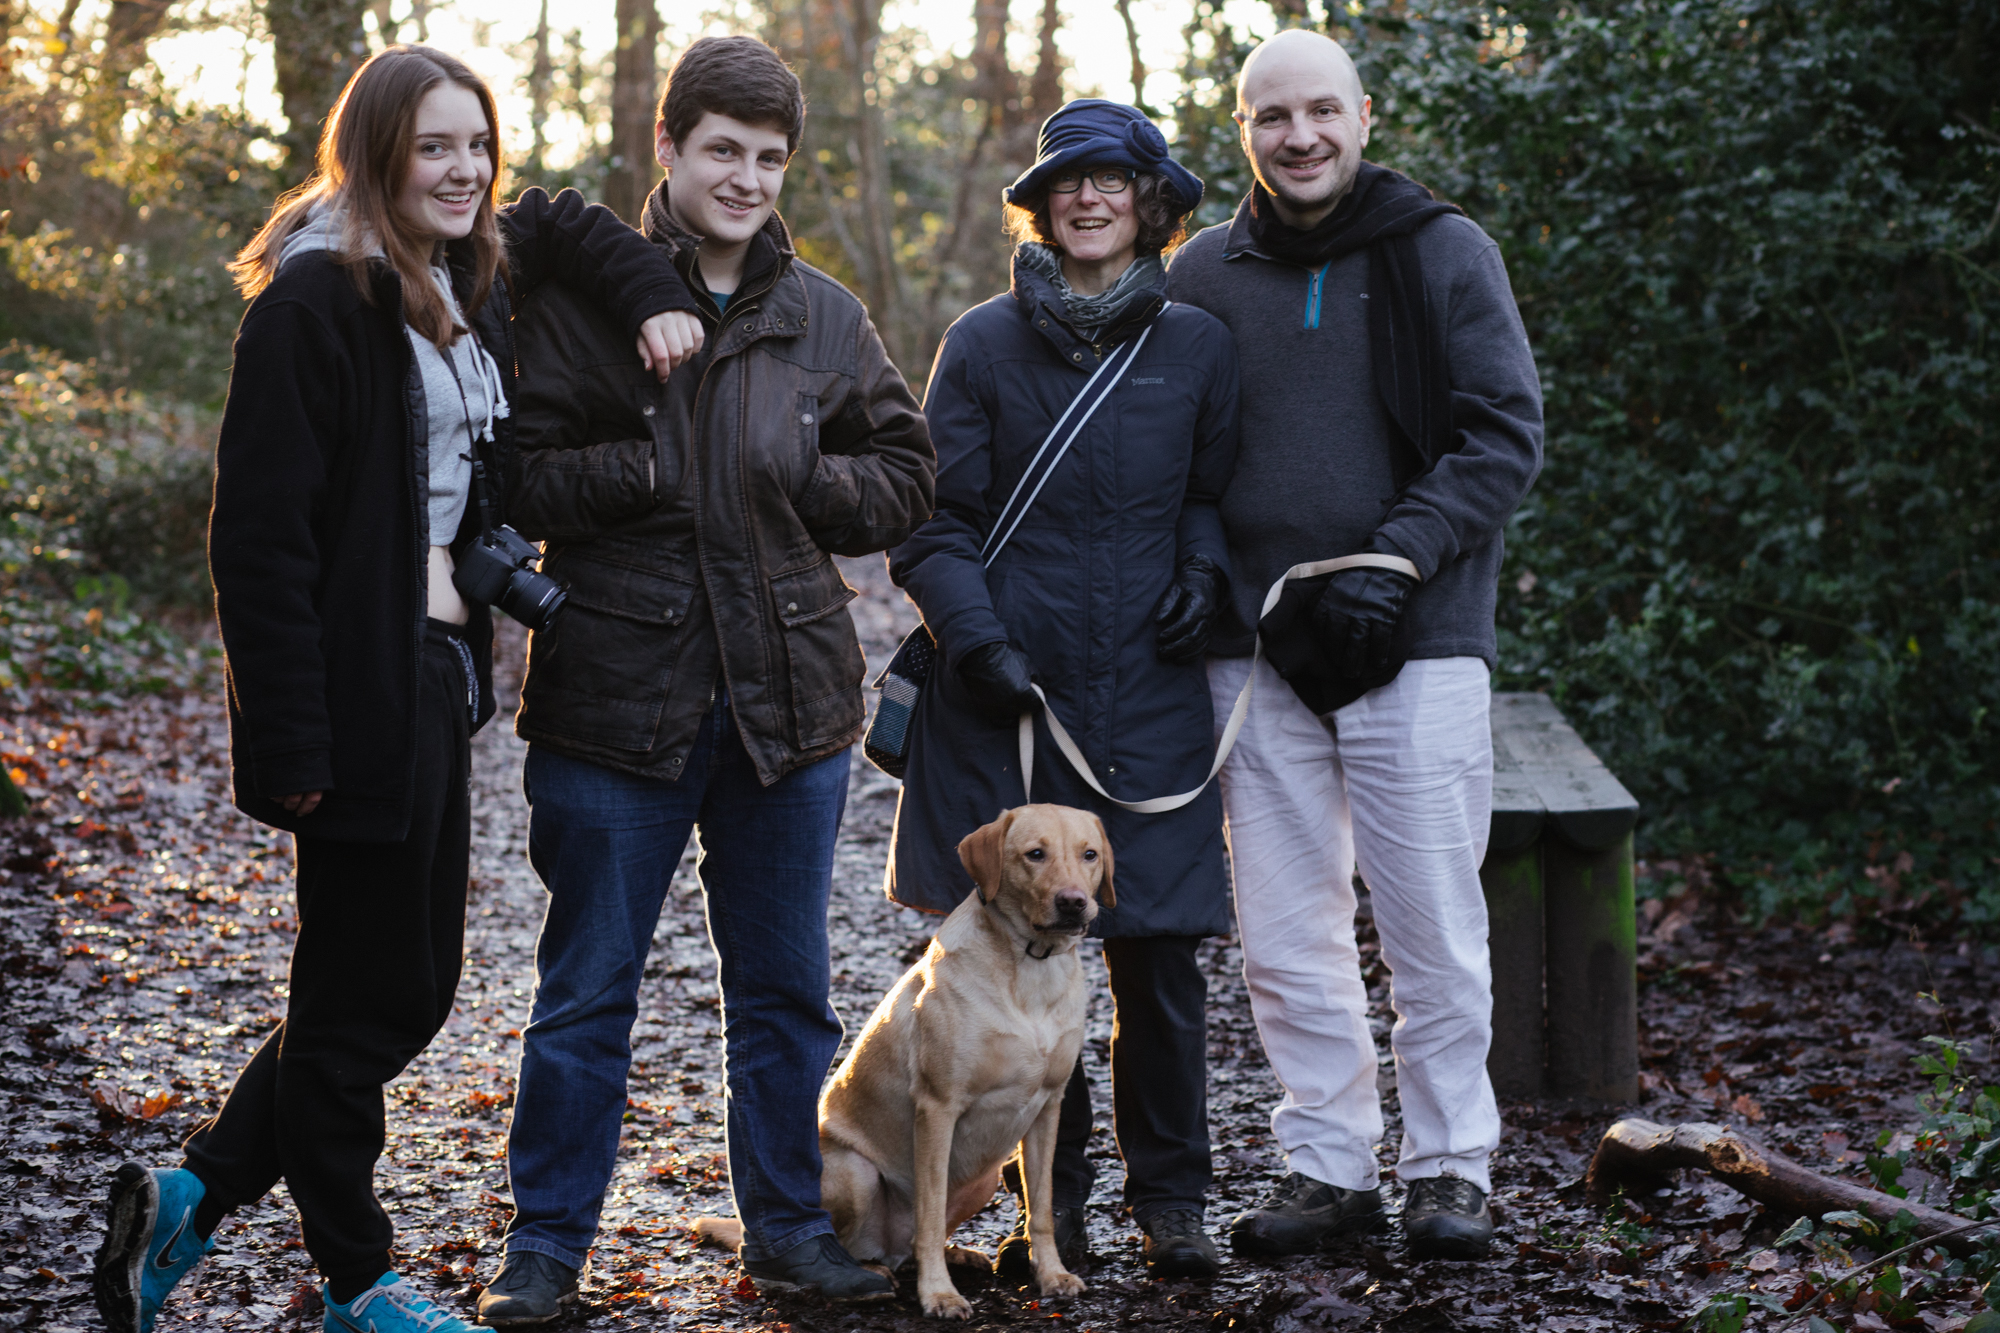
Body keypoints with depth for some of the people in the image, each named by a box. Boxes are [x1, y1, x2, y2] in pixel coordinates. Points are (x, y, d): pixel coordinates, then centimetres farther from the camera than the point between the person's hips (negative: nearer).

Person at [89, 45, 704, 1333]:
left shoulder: (471, 281, 12)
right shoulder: (316, 298, -13)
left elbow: (567, 223, 33)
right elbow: (261, 536, -17)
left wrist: (653, 296, 12)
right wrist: (294, 745, -21)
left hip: (440, 682, 9)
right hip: (363, 698, -9)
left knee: (412, 985, 14)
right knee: (368, 996, 3)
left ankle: (193, 1197, 25)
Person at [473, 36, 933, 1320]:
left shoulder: (827, 317, 7)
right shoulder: (584, 298, -4)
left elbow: (907, 478, 9)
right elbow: (515, 476, -8)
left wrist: (796, 482, -7)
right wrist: (649, 474, -19)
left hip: (790, 693, 4)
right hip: (617, 695, -3)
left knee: (787, 987, 13)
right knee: (588, 988, 6)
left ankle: (789, 1223, 27)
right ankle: (548, 1241, 18)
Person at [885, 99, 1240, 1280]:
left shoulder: (1199, 345, 7)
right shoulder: (986, 343, 4)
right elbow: (935, 519, 4)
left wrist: (1205, 568, -1)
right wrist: (978, 639, -9)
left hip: (1151, 692, 1)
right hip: (1013, 694, 0)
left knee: (1160, 953, -1)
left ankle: (1170, 1196, 14)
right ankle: (1054, 1196, 16)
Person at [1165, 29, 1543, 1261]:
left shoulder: (1444, 250, 1)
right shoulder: (1205, 277, 9)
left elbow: (1507, 433, -3)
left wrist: (1396, 562, -14)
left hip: (1416, 645, -3)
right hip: (1257, 650, 3)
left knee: (1434, 929, 0)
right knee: (1288, 939, 6)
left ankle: (1451, 1167, 15)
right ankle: (1331, 1167, 18)